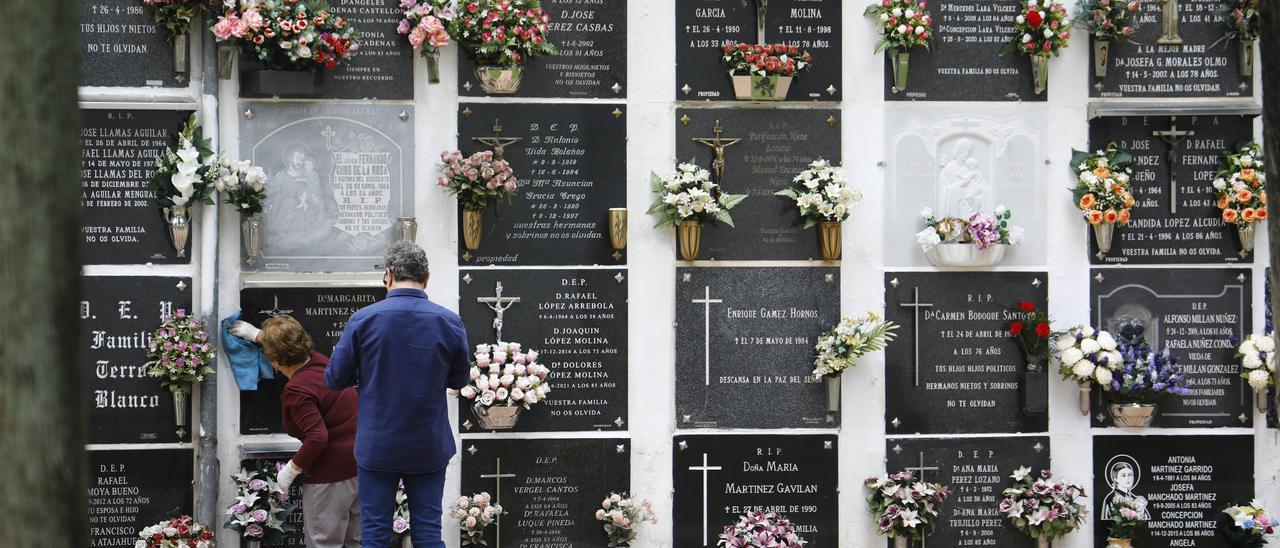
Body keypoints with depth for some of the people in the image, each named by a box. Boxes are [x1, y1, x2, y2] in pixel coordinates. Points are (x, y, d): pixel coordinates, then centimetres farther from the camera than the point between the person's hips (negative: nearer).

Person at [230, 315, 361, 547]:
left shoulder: (296, 390, -20)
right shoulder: (319, 360, 5)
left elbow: (317, 437, -27)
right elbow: (295, 345, 29)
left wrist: (292, 469, -14)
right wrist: (258, 335, 40)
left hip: (332, 471, -9)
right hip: (361, 463, 9)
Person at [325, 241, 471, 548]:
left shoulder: (363, 319, -10)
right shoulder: (450, 323, -6)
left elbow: (334, 379, -4)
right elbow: (460, 380, 9)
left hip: (377, 446, -1)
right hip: (430, 448, 1)